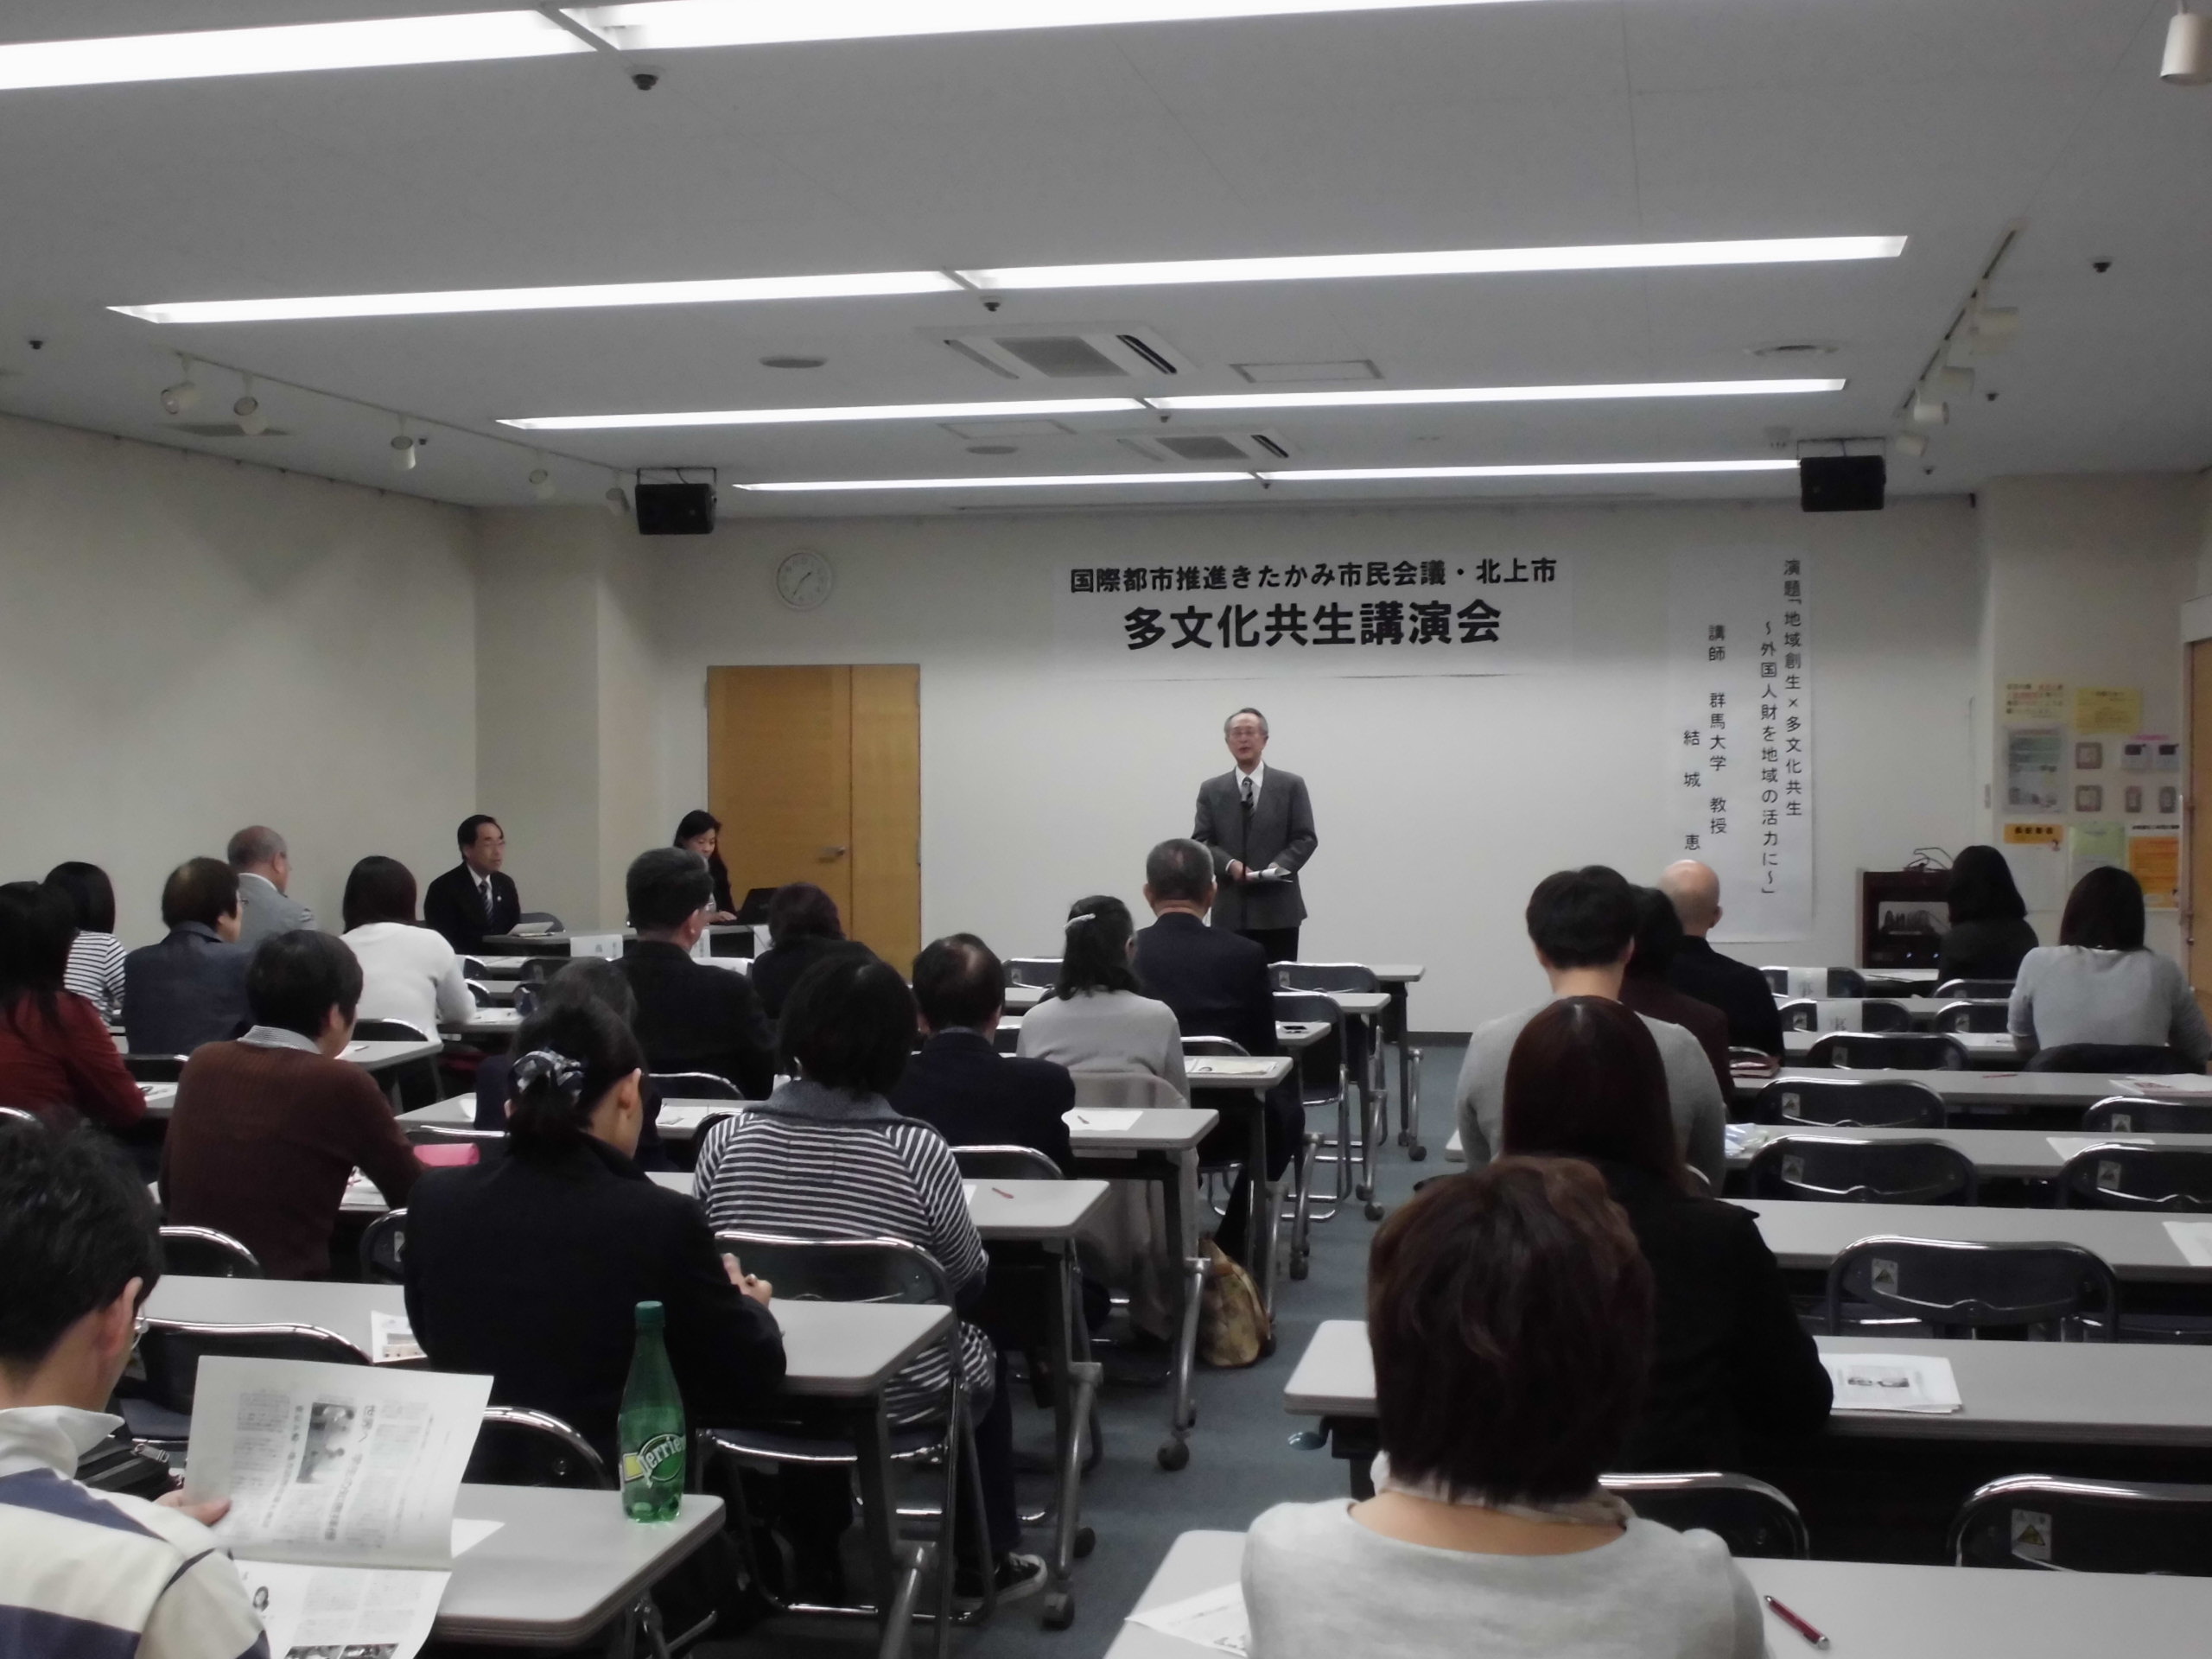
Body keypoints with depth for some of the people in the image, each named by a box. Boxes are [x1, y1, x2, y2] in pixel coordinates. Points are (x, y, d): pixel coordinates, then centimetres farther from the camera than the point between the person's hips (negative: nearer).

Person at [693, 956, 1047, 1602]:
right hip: (893, 1397, -3)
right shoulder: (918, 1150, -20)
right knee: (984, 1359, 30)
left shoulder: (726, 1139, -12)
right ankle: (985, 1561, 39)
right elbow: (966, 1280, -6)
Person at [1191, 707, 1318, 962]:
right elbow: (1200, 842, 4)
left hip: (1278, 909, -1)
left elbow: (1305, 838, 2)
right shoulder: (1211, 790, 10)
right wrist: (1230, 864, -15)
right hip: (1230, 911, 1)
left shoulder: (1291, 785, 6)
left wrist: (1278, 866, -16)